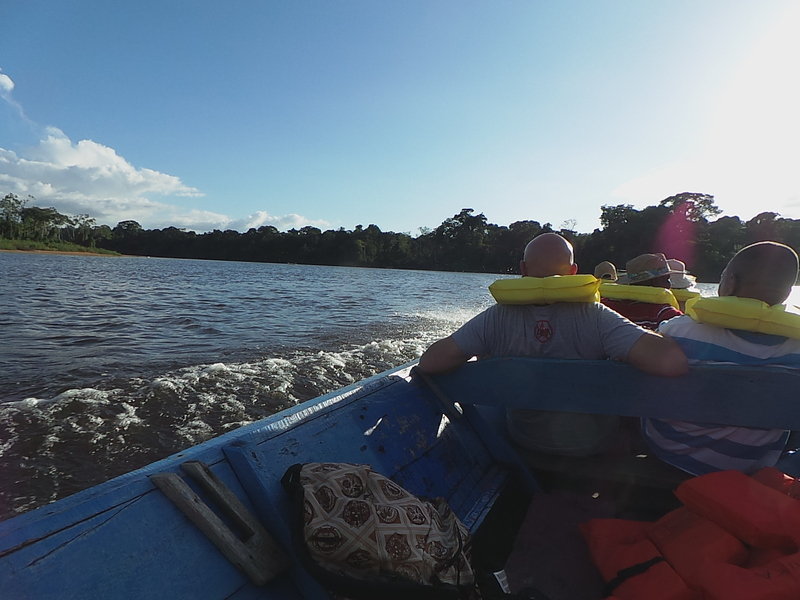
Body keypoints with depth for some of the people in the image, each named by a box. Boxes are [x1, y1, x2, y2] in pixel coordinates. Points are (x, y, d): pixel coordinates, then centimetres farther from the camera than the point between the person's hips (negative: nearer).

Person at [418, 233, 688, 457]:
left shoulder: (496, 318, -22)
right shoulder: (595, 317, -25)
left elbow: (428, 362, -26)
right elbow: (670, 362, -35)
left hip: (525, 443, 1)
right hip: (593, 446, 0)